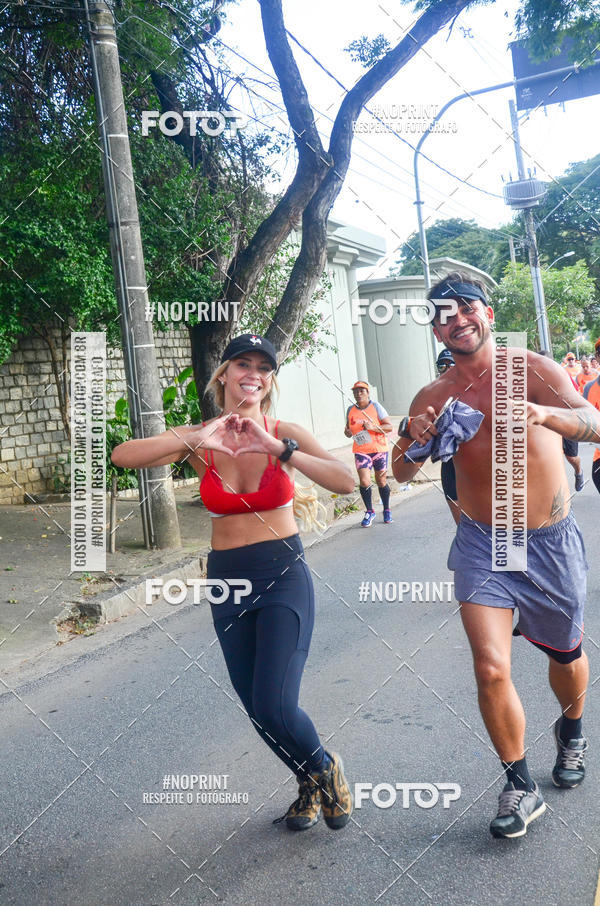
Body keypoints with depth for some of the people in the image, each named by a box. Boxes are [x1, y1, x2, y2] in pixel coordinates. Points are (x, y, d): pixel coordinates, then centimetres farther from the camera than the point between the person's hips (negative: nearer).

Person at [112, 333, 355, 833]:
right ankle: (309, 784, 42)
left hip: (284, 576, -3)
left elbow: (347, 482, -20)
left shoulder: (284, 433, -6)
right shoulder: (199, 439, -3)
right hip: (228, 580, 3)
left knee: (274, 706, -12)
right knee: (258, 707, 13)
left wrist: (277, 448, -28)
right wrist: (197, 439, -29)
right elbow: (122, 456, -18)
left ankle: (326, 768, 23)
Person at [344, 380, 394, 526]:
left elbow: (389, 427, -5)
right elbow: (348, 428, 22)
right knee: (364, 482, -12)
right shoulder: (350, 410, 8)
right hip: (361, 451, 2)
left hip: (379, 449, -2)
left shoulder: (376, 407, -2)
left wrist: (372, 427, -19)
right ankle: (369, 511, 7)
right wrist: (347, 432, -2)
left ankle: (387, 511, 27)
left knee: (381, 482, 7)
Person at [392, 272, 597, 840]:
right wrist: (412, 439, -18)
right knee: (491, 670, -12)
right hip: (482, 544, 1)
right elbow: (402, 473, 5)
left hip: (551, 542, -1)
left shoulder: (534, 371, -7)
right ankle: (520, 788, 10)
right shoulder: (433, 397, 2)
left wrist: (545, 414, -42)